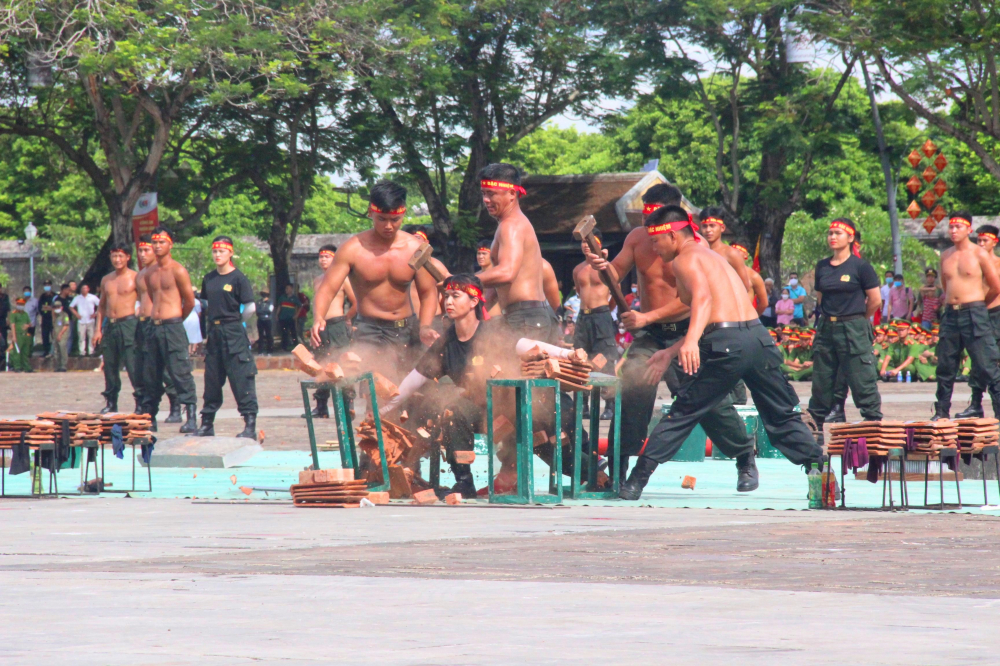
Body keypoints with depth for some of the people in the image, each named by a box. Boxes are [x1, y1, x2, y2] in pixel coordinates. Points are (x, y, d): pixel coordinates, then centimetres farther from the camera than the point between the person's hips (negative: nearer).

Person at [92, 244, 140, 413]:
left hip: (128, 323, -6)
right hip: (110, 325, 6)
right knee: (110, 366, 8)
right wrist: (98, 329, 12)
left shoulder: (135, 278, -2)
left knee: (133, 365, -12)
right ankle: (111, 402, 16)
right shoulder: (106, 280, 15)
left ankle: (141, 401, -10)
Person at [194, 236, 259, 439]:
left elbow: (250, 308, -8)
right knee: (212, 379, 10)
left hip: (234, 335, -6)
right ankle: (207, 424, 16)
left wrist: (236, 323, 1)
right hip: (214, 334, 6)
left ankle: (250, 425, -7)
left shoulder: (238, 278, -7)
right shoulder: (209, 279, 11)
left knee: (241, 380, -7)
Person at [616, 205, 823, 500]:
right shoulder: (711, 256, 29)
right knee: (783, 417, 17)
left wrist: (691, 342, -35)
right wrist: (671, 352, 39)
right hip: (759, 336, 7)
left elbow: (703, 296, -20)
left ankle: (637, 480, 3)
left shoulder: (685, 259, 2)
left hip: (727, 343, -7)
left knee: (682, 414, 2)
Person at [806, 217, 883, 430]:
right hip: (826, 330, 6)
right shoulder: (822, 267, 9)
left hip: (853, 331, -6)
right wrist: (831, 317, 13)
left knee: (862, 381, -6)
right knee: (821, 382, 8)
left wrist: (856, 321, 8)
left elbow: (875, 301, -3)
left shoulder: (860, 267, -6)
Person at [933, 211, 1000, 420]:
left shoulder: (980, 254, -3)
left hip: (974, 315, -5)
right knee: (945, 366, 8)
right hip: (950, 314, 5)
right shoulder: (945, 256, 12)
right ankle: (941, 412, 16)